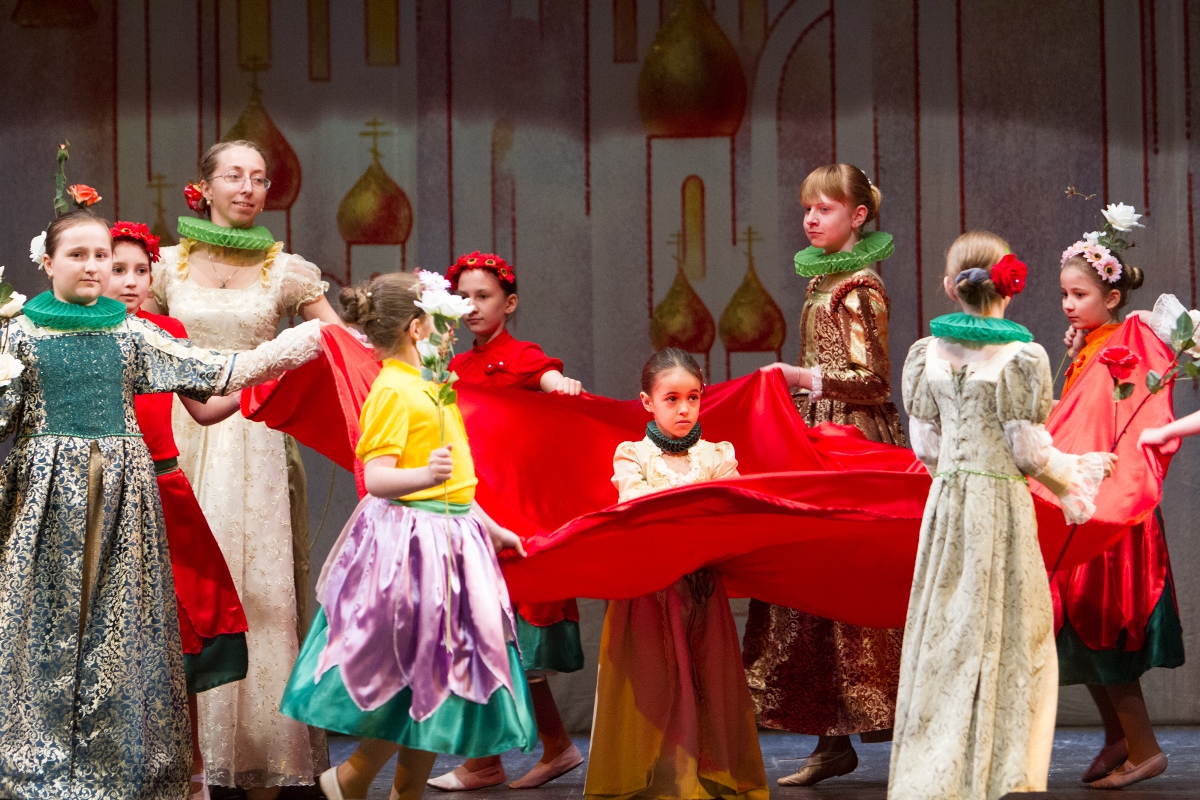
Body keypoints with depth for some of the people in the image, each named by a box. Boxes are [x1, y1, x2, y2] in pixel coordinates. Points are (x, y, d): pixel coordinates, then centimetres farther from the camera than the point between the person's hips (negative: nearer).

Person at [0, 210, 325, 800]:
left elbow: (210, 373, 7)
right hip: (48, 490, -2)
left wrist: (276, 354, 2)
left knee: (120, 619, 1)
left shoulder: (133, 332, 8)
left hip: (121, 487, 2)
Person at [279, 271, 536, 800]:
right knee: (418, 675, -6)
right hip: (409, 542, -9)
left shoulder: (428, 384, 15)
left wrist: (487, 526, 26)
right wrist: (424, 476, -39)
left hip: (451, 537, 9)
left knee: (440, 677, 10)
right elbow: (376, 478, -22)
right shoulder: (392, 390, -14)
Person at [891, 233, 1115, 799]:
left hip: (946, 504, 4)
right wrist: (1074, 480, 7)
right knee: (1009, 646, 6)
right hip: (1003, 506, -4)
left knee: (944, 638, 12)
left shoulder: (926, 354, 1)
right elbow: (1030, 454, -11)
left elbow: (926, 447, 6)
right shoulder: (1022, 358, -12)